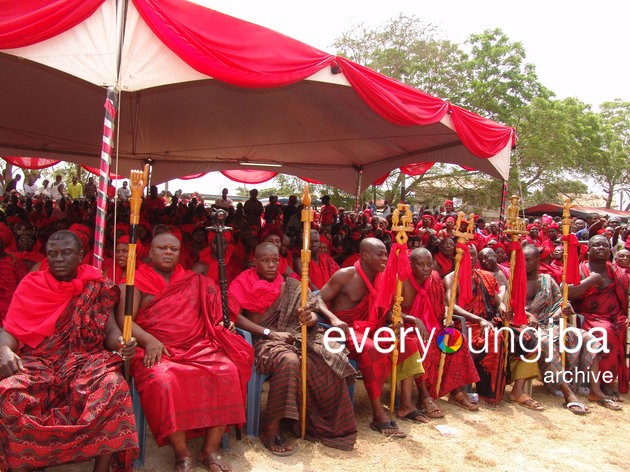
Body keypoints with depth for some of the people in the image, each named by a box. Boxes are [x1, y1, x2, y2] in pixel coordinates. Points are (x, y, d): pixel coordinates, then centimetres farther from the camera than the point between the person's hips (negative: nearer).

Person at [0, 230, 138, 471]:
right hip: (37, 363, 1)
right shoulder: (31, 284, 9)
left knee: (112, 387, -33)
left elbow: (110, 330, 2)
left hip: (86, 361, -1)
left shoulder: (97, 287, 8)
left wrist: (121, 343, -23)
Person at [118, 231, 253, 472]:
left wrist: (224, 324, -1)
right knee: (162, 379, -36)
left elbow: (212, 314, 22)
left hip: (197, 347, 3)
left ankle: (210, 449, -14)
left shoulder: (194, 281, 19)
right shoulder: (136, 282, 9)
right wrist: (149, 340, -19)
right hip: (156, 350, -3)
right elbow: (124, 320, -2)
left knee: (228, 372, -25)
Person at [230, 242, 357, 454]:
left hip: (295, 339, 4)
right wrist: (271, 333, -15)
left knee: (330, 362, -22)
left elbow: (311, 314, 8)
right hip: (264, 341, -3)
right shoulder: (243, 285, 8)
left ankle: (329, 426, -6)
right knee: (288, 361, -36)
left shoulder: (291, 286, 17)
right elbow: (236, 317, -7)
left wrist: (310, 318, -19)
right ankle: (271, 429, -23)